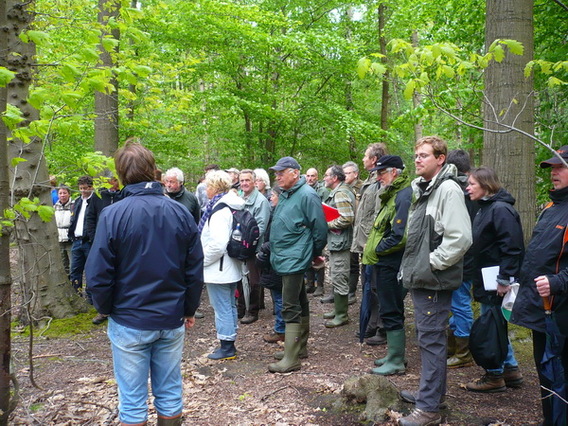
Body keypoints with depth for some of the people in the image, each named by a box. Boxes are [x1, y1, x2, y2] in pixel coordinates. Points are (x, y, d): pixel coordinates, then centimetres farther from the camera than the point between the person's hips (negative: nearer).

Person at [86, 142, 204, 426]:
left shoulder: (113, 215, -14)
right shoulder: (181, 213, -3)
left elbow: (98, 275, -12)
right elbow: (195, 270, 1)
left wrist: (106, 308, 6)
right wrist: (189, 309, 13)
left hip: (130, 322, -3)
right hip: (172, 320, 3)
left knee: (132, 401, 11)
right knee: (170, 395, 15)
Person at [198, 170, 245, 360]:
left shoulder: (219, 209, -20)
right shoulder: (232, 206, 10)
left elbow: (218, 244, -28)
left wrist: (202, 259, -14)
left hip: (218, 269, -10)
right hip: (230, 266, 10)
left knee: (222, 308, 0)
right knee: (229, 306, 16)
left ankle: (226, 348, 9)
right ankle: (229, 344, 27)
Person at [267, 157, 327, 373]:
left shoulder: (306, 195, -16)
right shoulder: (285, 195, 12)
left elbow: (320, 229, -14)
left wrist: (314, 254, -3)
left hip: (294, 260, -9)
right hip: (285, 258, 9)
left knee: (290, 308, -8)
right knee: (300, 303, 18)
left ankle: (291, 359, -2)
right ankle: (300, 346, 30)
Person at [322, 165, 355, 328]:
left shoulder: (341, 194, -18)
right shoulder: (337, 192, 15)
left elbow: (346, 218, -27)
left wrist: (326, 224, -17)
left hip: (340, 243, -11)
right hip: (336, 242, 11)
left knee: (339, 279, -3)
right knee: (336, 277, 19)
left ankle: (341, 316, 6)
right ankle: (338, 310, 30)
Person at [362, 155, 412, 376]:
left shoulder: (404, 196, -18)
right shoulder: (393, 194, 16)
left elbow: (400, 236, -26)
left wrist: (377, 249, -14)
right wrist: (372, 247, 10)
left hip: (391, 265, -11)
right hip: (385, 263, 11)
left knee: (391, 312, -2)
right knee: (391, 310, 18)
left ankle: (397, 361, 8)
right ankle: (395, 354, 29)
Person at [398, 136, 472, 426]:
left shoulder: (448, 189, -15)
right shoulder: (422, 190, 14)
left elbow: (460, 238, -24)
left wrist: (433, 262, -17)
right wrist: (413, 265, 13)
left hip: (434, 281, -9)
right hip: (420, 279, 9)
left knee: (431, 340, -3)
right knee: (429, 338, 19)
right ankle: (432, 391, 33)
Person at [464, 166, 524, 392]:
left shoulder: (501, 210, -16)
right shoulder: (485, 208, 15)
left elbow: (512, 247, -23)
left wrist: (505, 279, -24)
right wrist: (478, 282, 18)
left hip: (496, 282, -10)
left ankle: (495, 376, 13)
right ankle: (511, 370, 29)